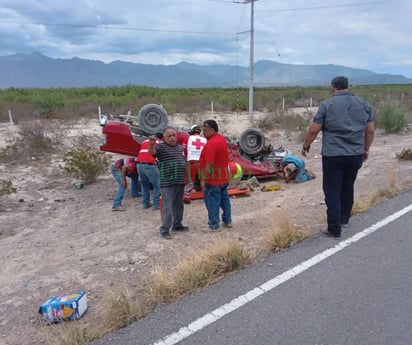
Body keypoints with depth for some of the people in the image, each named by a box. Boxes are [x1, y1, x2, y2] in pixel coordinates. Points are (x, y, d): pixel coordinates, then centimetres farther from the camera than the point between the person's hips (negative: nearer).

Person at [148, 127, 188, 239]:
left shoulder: (180, 147, 14)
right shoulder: (161, 146, -8)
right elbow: (151, 152, -28)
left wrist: (185, 177, 23)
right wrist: (151, 144, -49)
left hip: (180, 182, 7)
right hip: (167, 183, -7)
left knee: (178, 205, 17)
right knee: (167, 206, -4)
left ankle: (177, 225, 31)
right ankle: (164, 230, 5)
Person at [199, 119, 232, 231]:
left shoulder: (211, 143, -23)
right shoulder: (222, 138, 8)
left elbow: (209, 164, -26)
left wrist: (203, 179, -20)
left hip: (213, 179, -9)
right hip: (224, 177, 9)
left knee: (212, 201, 1)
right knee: (224, 198, 19)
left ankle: (214, 225, 9)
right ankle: (227, 221, 29)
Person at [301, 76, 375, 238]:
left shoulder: (327, 104, -5)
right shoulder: (364, 103, 7)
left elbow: (313, 130, -6)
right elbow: (370, 130, 10)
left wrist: (306, 146, 9)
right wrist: (366, 149, 22)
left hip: (333, 155, -5)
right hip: (356, 155, 5)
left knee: (332, 191, 2)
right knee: (348, 187, 21)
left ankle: (334, 229, 5)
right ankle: (344, 219, 36)